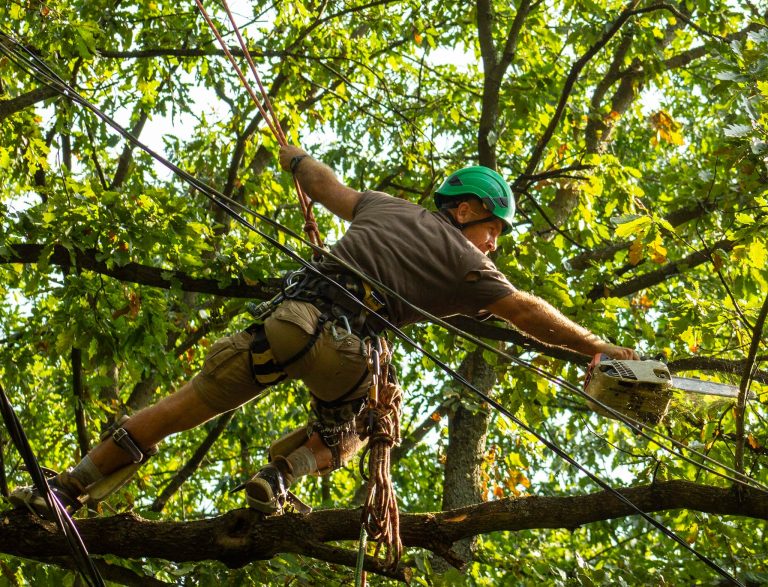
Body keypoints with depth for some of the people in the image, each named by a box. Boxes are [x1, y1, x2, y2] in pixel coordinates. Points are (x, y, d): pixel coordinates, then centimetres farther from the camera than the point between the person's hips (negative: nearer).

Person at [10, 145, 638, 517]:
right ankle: (285, 471, 0)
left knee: (189, 403, 9)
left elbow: (329, 187, 36)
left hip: (293, 316, 3)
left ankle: (67, 487, 8)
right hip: (347, 352, -3)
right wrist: (604, 349, 15)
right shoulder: (464, 263, 12)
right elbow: (528, 312, 9)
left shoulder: (388, 207, 24)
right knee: (350, 432, 28)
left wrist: (296, 159, 56)